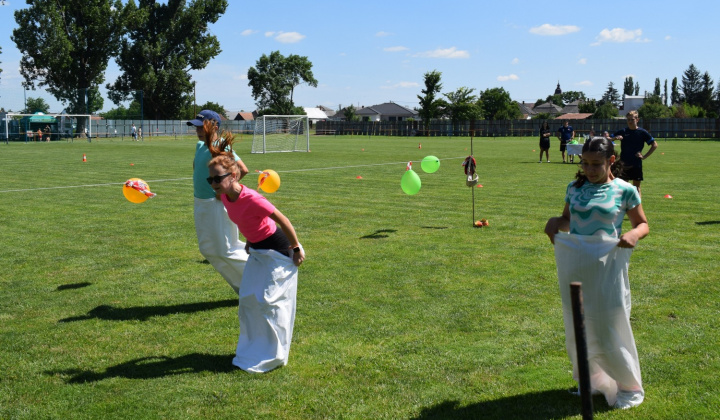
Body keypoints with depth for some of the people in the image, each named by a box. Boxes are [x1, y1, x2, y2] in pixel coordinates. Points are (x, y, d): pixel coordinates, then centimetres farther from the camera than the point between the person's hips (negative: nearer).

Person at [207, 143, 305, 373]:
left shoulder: (251, 199, -31)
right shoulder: (225, 196, -7)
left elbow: (283, 221, -23)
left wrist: (296, 249, -15)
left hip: (277, 251, -8)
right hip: (256, 251, 9)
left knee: (268, 302, -3)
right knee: (248, 300, 13)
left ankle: (271, 356, 13)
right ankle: (253, 349, 30)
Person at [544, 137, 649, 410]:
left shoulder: (624, 190, -4)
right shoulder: (575, 188, 6)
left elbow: (643, 224, 4)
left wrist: (635, 234, -18)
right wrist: (555, 222, -5)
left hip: (607, 267, -4)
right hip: (575, 267, 4)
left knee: (610, 327, 2)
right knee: (578, 329, 13)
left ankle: (629, 387, 22)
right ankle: (593, 380, 33)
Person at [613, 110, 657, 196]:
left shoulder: (642, 132, -1)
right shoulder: (623, 131, 2)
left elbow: (654, 145, 2)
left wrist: (644, 156, -5)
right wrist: (615, 138, -17)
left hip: (636, 164, -1)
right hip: (624, 164, 1)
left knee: (636, 186, 6)